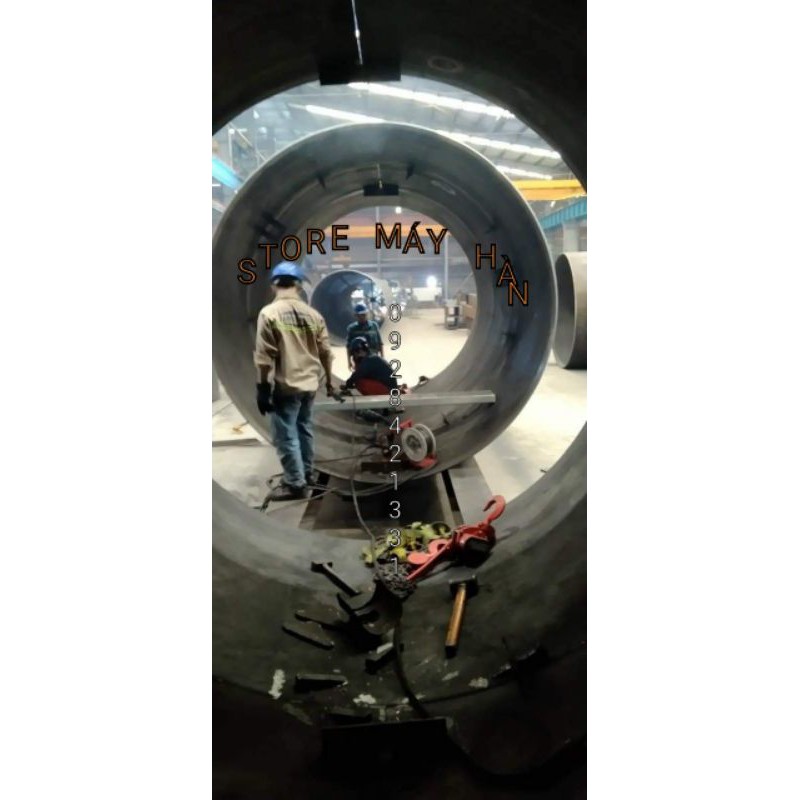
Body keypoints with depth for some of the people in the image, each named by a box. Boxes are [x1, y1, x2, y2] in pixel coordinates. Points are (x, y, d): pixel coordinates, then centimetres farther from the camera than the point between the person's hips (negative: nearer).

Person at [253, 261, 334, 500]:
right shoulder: (313, 314, 3)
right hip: (310, 383, 6)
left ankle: (295, 484, 8)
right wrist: (329, 379, 20)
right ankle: (306, 473, 32)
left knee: (286, 435, 2)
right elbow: (325, 351, 8)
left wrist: (263, 387, -8)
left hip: (286, 385, -6)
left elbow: (264, 356, -14)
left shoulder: (269, 313, -12)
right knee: (304, 428, 20)